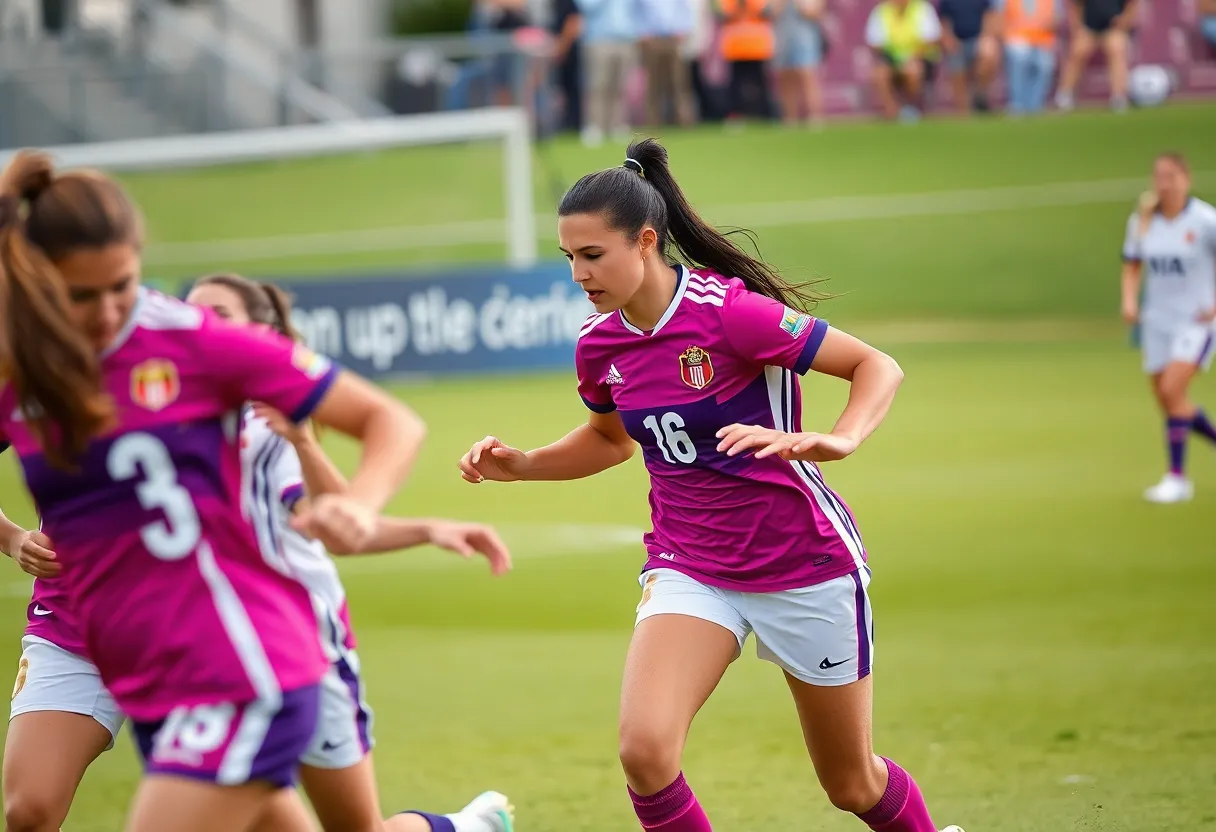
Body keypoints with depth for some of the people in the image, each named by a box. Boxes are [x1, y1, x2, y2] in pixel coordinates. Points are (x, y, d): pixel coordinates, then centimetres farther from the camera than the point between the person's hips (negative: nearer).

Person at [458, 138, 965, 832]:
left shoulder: (729, 312, -21)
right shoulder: (599, 345, -2)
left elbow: (879, 367, -16)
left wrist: (838, 441, -35)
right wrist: (520, 465, 4)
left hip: (805, 564, -4)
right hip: (689, 566, 4)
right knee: (645, 749, -23)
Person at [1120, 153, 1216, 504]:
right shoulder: (1142, 221, 2)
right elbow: (1133, 266, 14)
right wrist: (1130, 300, -2)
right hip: (1158, 319, 6)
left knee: (1172, 389, -20)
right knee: (1166, 398, 6)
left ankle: (1177, 477, -13)